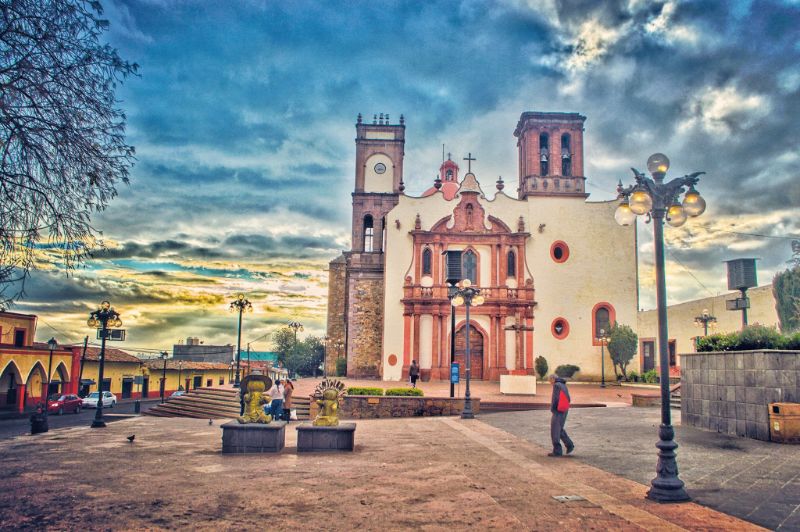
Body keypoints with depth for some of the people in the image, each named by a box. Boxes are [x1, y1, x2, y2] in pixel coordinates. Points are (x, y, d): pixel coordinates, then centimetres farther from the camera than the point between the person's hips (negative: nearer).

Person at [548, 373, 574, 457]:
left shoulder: (556, 385, -14)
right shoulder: (564, 385, 13)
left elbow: (555, 399, -20)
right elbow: (568, 399, 15)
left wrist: (552, 409, -8)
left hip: (558, 411, -9)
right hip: (564, 411, 9)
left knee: (555, 432, -2)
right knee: (560, 429, 21)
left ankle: (557, 451, 0)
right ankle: (569, 445, 19)